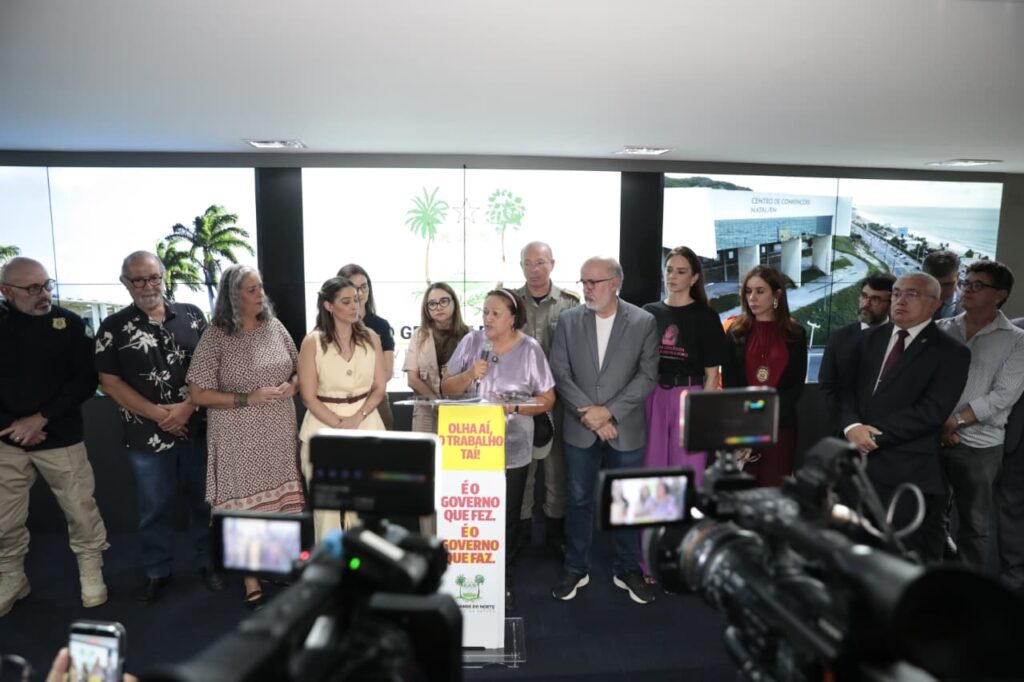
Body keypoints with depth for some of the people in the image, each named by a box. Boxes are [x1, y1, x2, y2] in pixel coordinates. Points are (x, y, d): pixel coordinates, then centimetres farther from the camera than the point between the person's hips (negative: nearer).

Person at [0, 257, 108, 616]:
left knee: (81, 510, 6)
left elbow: (86, 381, -6)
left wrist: (41, 418, -13)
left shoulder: (69, 322, -4)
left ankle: (91, 572, 25)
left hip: (62, 438, -1)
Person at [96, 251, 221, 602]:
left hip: (197, 429, 1)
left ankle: (207, 562, 30)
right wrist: (158, 414, -13)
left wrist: (187, 407, -13)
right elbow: (110, 383, -4)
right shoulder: (114, 327, -1)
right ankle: (157, 572, 30)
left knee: (202, 499, 13)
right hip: (147, 436, -1)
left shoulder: (192, 315, 1)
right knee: (154, 507, 12)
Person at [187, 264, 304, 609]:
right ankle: (252, 585, 17)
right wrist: (248, 399, -18)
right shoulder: (216, 336, -9)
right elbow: (199, 394, -10)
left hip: (279, 433, 4)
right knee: (247, 509, 4)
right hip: (240, 438, -4)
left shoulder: (275, 327, 4)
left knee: (282, 503, 9)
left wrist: (292, 385, -8)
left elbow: (298, 370, 15)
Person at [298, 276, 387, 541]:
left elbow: (379, 388, 4)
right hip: (324, 427, -2)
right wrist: (340, 425, -13)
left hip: (366, 425, 2)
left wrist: (356, 418, -11)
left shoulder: (371, 338, 5)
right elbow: (309, 397, -5)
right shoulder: (313, 342, -3)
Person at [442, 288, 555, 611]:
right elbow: (447, 388, 4)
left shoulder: (530, 349, -5)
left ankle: (505, 585, 28)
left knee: (506, 520, 11)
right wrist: (469, 375, -15)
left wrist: (514, 407, -17)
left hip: (511, 451, -1)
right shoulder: (470, 341, 0)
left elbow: (547, 399, -2)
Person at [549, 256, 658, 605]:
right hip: (580, 429, 1)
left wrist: (608, 411, -15)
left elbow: (647, 376, -7)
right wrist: (590, 415, -13)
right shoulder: (568, 320, -1)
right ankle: (576, 568, 28)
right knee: (579, 500, 12)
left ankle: (627, 569, 30)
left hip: (626, 429, -1)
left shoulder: (644, 322, -4)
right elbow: (560, 373, -4)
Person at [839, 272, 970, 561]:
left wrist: (875, 434, -16)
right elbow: (848, 388, 7)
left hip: (908, 471, -4)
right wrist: (852, 426, -12)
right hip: (858, 460, 5)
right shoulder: (871, 338, 12)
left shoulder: (951, 352, -4)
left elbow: (932, 411, -14)